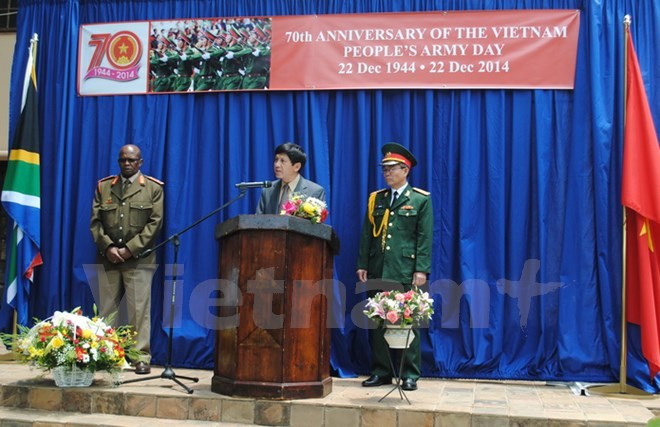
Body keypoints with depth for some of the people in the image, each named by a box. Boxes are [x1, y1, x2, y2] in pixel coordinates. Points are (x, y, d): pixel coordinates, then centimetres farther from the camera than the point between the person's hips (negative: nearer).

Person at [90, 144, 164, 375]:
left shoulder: (153, 188, 6)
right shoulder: (103, 186, 15)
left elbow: (155, 222, -3)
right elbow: (95, 221, 8)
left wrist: (130, 249, -10)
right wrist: (107, 247, -8)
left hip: (139, 260, -3)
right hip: (108, 258, 3)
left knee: (140, 310, -4)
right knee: (105, 310, 5)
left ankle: (142, 357, 0)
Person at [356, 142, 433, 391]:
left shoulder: (421, 200, 3)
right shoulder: (375, 199, 14)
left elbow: (425, 238, -4)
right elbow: (366, 235, 12)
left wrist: (421, 270, -12)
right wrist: (362, 265, 4)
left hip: (406, 273, -4)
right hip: (377, 271, 4)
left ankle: (410, 375, 10)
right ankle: (381, 372, 16)